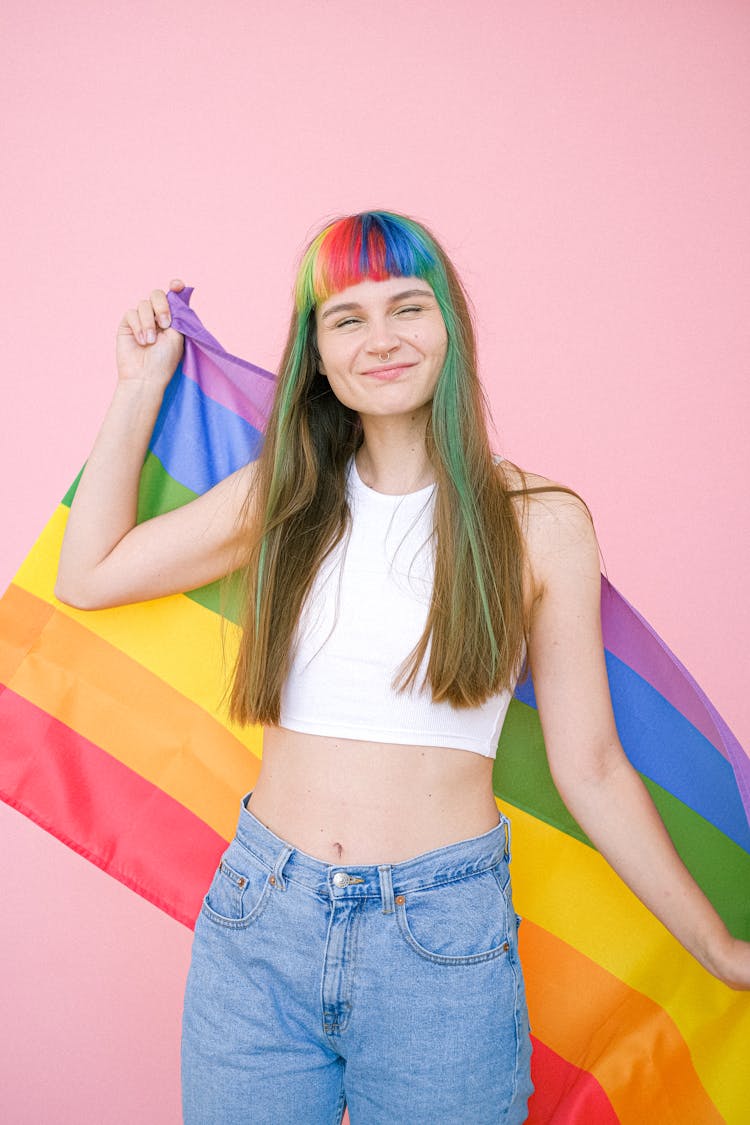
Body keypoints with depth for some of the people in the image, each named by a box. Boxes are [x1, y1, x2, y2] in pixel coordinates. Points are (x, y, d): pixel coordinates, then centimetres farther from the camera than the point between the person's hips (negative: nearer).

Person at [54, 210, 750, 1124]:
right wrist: (141, 389, 9)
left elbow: (591, 772, -2)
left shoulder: (539, 523, -5)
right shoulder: (281, 498, 3)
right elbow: (88, 576, 6)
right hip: (260, 918, 3)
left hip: (442, 945, -2)